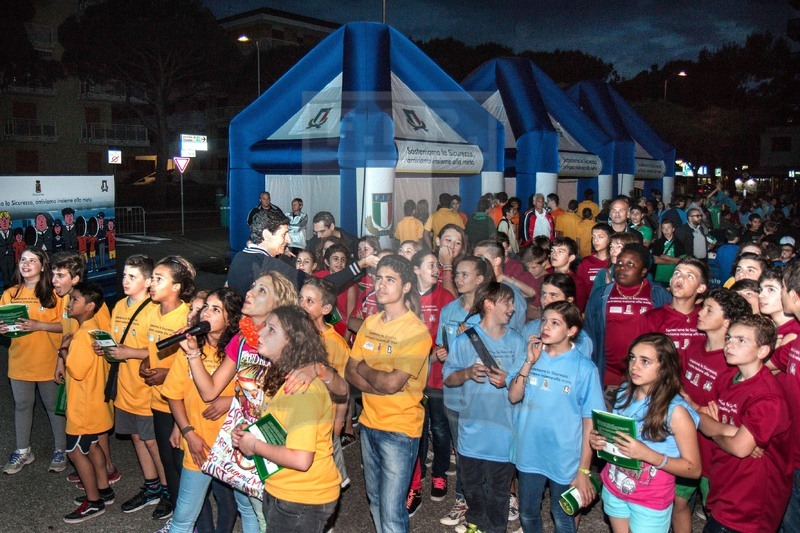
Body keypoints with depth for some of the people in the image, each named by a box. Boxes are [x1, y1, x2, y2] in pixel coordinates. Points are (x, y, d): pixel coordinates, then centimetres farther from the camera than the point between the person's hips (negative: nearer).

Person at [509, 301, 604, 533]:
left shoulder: (584, 368, -15)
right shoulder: (531, 354, -3)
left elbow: (590, 421, -12)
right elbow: (513, 396, -8)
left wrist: (584, 470, -12)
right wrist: (530, 362, -19)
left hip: (564, 459, -3)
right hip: (529, 453, 3)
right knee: (527, 514, 20)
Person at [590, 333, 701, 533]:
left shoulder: (676, 411, -22)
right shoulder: (625, 393, -5)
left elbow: (693, 469, -17)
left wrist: (648, 454, -30)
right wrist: (599, 440, -9)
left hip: (650, 503, -5)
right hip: (613, 489, 5)